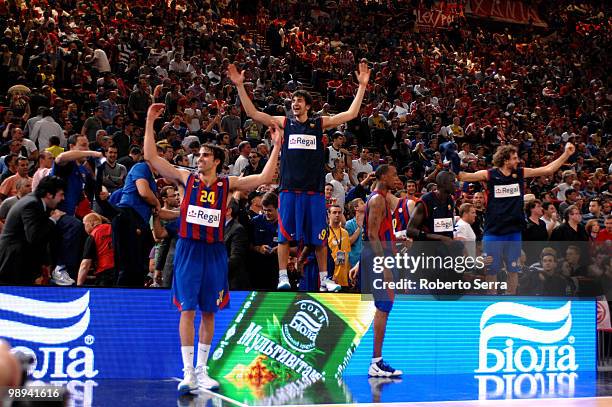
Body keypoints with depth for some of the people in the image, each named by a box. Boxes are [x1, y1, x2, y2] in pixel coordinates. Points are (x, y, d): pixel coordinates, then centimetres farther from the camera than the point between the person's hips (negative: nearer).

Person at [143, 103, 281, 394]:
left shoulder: (227, 184, 5)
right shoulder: (186, 179, 2)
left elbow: (264, 178, -1)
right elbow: (151, 157, -2)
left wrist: (276, 147, -5)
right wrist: (150, 123, -6)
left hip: (214, 251, 2)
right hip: (188, 250, -2)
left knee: (209, 312, 7)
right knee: (187, 310, -6)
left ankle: (202, 370, 16)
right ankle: (188, 372, -5)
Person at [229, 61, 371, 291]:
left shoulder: (320, 124, 7)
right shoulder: (284, 123, 7)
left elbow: (351, 114, 3)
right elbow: (253, 113, -1)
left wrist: (362, 86, -3)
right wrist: (240, 86, -9)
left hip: (314, 189, 0)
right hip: (289, 188, 0)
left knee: (319, 237, 5)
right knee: (285, 235, -3)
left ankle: (324, 278, 13)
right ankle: (283, 277, 2)